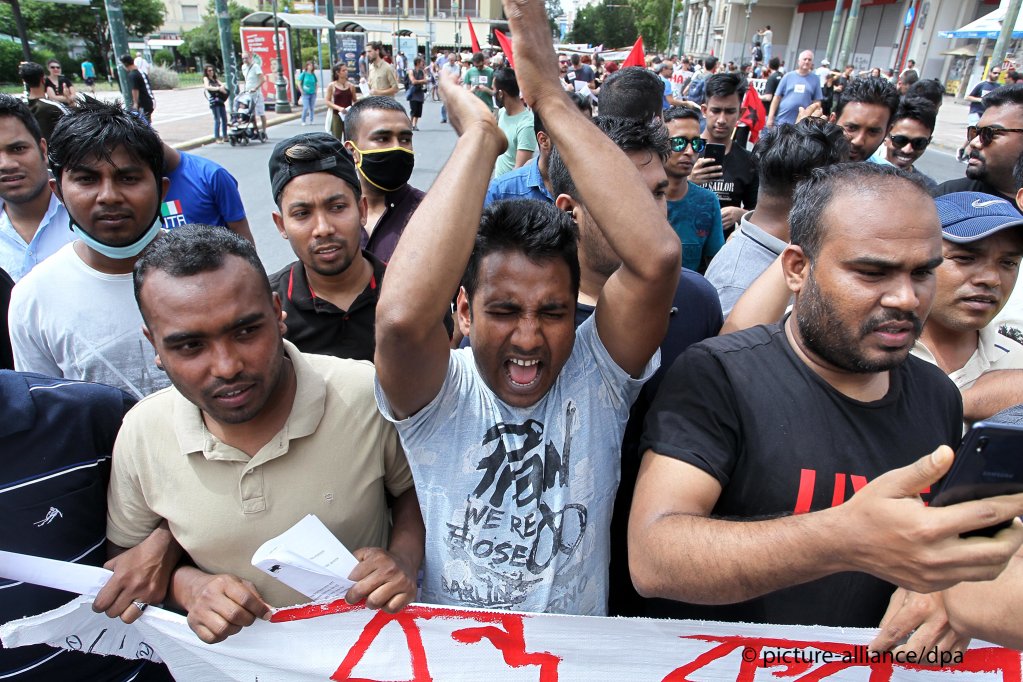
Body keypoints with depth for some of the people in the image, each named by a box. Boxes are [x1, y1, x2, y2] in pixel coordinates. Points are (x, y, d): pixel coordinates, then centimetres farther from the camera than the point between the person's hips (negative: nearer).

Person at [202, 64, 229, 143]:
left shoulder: (215, 79, 22)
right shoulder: (206, 78, 3)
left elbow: (223, 85, 12)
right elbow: (207, 87, -15)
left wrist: (222, 87, -12)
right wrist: (218, 88, -24)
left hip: (221, 101, 7)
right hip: (214, 101, -7)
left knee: (224, 119, 8)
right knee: (217, 120, -10)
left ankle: (224, 136, 17)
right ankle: (217, 138, -8)